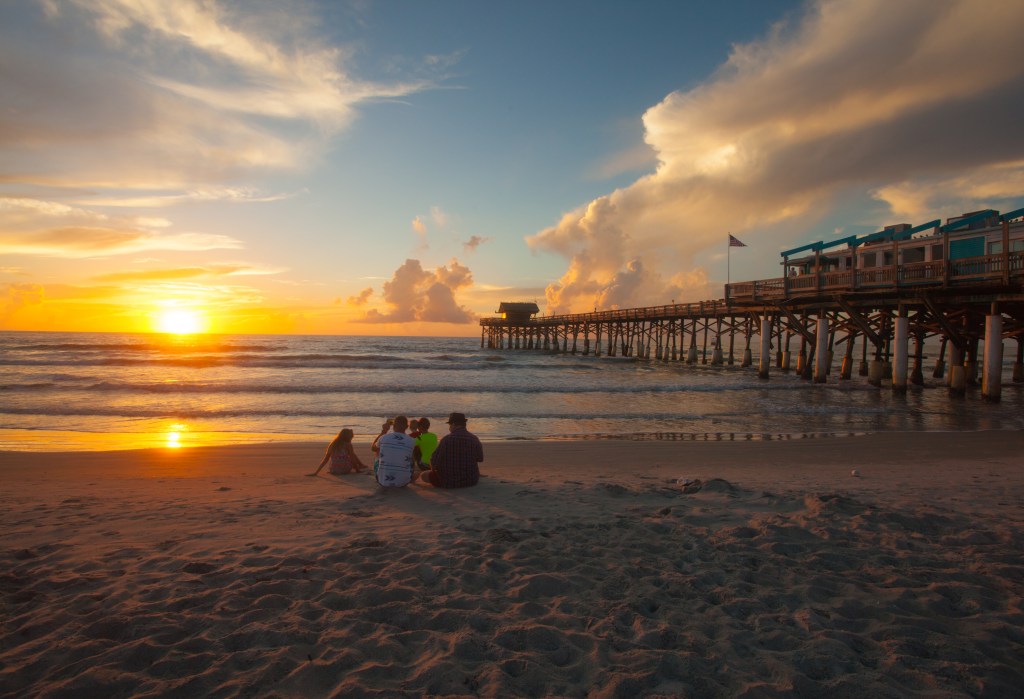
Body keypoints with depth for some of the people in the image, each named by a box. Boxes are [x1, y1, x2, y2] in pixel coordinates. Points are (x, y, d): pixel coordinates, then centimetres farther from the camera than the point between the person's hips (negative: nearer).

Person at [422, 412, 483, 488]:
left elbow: (434, 462, -12)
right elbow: (480, 459, 9)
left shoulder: (446, 439, -15)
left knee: (424, 475, 15)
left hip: (449, 482, -3)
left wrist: (433, 470, 11)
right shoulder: (474, 439, -5)